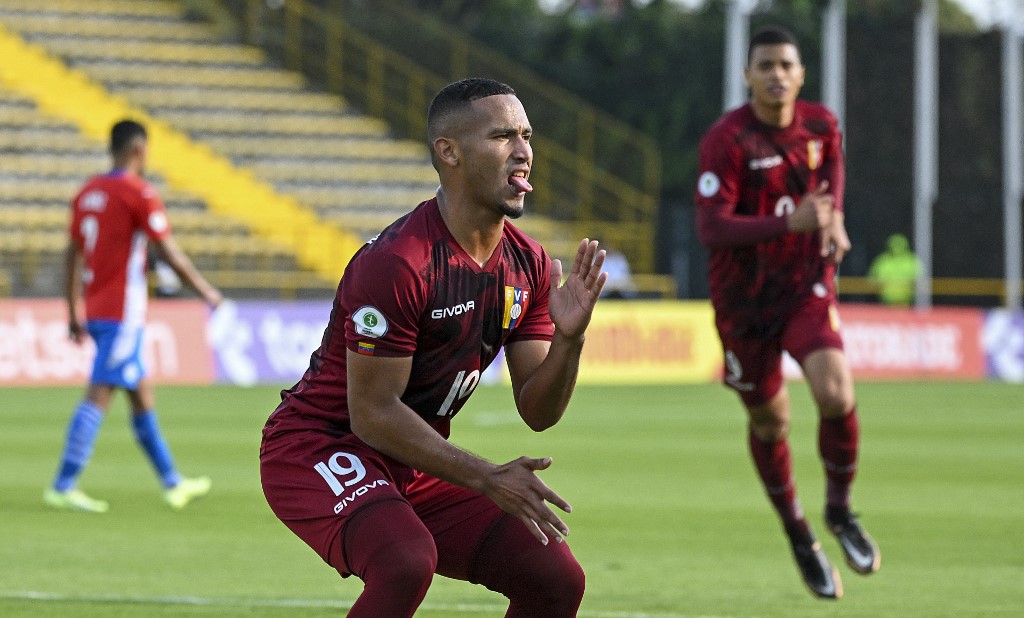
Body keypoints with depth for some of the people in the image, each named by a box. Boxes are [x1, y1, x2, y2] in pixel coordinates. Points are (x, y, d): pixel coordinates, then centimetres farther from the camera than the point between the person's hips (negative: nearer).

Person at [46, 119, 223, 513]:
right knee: (99, 395, -10)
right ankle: (63, 487, -15)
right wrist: (206, 291, 2)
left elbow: (73, 255, 14)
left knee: (142, 393, 16)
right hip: (123, 314, -8)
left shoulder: (88, 194, 11)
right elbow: (170, 254, -10)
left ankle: (173, 483, 24)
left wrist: (74, 314, 19)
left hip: (96, 310, 8)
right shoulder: (140, 194, -11)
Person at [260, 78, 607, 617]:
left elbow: (537, 412, 3)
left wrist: (568, 339, -17)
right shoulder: (395, 263, -24)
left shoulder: (528, 266, 1)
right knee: (406, 563, -36)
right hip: (319, 448, -8)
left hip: (416, 469, 8)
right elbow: (373, 414, -22)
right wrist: (486, 478, -22)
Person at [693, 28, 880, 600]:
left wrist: (833, 217, 0)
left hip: (807, 285, 2)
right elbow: (710, 229, -24)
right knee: (769, 423, 10)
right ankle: (800, 537, 33)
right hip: (745, 297, -2)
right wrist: (790, 223, -35)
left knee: (836, 395, -21)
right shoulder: (726, 140, -19)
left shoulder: (821, 123, -4)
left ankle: (840, 509, 6)